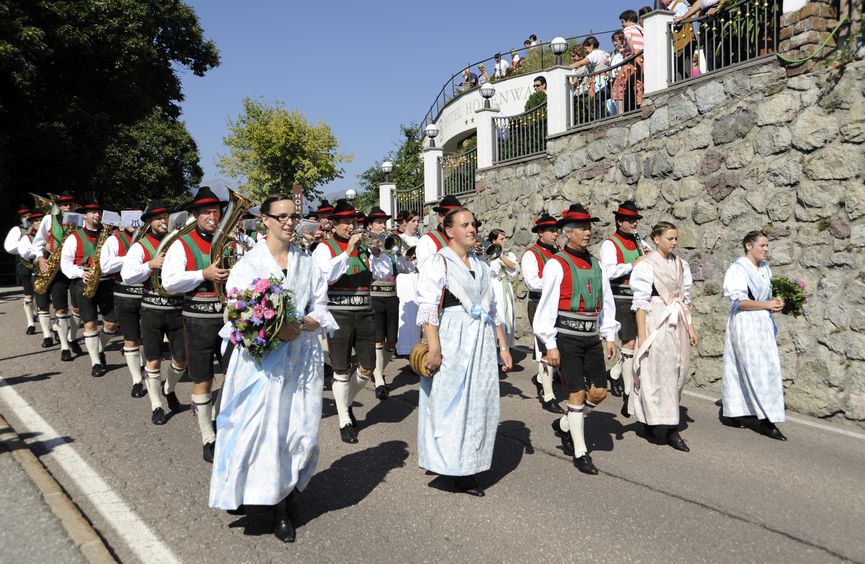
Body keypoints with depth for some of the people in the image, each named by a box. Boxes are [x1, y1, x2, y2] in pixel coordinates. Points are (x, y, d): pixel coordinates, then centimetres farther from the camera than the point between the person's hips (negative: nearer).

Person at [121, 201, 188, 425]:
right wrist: (151, 264, -22)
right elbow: (127, 276, -11)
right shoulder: (140, 246, -1)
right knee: (153, 360, 5)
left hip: (178, 308, 3)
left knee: (181, 359, 7)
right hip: (152, 309, -2)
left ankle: (169, 390, 37)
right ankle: (156, 406, 19)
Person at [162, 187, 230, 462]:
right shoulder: (182, 244, -2)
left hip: (229, 315, 3)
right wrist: (204, 274, -19)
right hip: (199, 319, -3)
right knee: (202, 381, 6)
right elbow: (169, 281, -11)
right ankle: (208, 438, 19)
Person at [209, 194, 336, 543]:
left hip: (301, 355, 3)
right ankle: (246, 490, 16)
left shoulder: (307, 263, 8)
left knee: (299, 429, 4)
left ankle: (282, 505, 20)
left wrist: (301, 325, -14)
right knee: (260, 427, -5)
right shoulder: (248, 262, 0)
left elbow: (321, 311, 7)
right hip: (261, 357, -2)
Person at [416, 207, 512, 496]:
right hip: (452, 342, -6)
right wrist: (434, 348, -21)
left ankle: (467, 469, 19)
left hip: (481, 343, 6)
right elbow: (428, 307, -13)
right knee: (449, 402, -2)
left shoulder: (481, 265, 16)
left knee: (479, 404, 8)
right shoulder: (439, 262, -4)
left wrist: (503, 346, 14)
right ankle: (449, 464, 12)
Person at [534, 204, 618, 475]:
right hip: (567, 338, -6)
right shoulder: (557, 264, -9)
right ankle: (580, 453, 13)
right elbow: (547, 305, -11)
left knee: (599, 391, 7)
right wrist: (550, 345, -13)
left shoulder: (595, 264, 10)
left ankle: (564, 425, 31)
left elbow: (606, 302, 15)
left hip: (592, 337, 6)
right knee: (578, 393, -2)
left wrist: (610, 336, 11)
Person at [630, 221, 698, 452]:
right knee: (658, 372, -3)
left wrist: (690, 326, 12)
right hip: (655, 323, -7)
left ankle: (650, 418, 22)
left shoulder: (680, 264, 11)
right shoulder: (647, 265, -8)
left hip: (676, 324, 7)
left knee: (677, 370, 8)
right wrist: (642, 334, -13)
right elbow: (641, 301, -10)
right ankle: (671, 429, 2)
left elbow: (685, 298, 16)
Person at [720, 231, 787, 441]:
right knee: (758, 369, -8)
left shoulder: (764, 268, 13)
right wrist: (767, 305, -16)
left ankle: (731, 413, 16)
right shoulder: (739, 268, -10)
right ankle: (767, 420, -5)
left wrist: (775, 302, 3)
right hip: (745, 323, -8)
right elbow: (739, 301, -15)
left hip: (762, 323, 8)